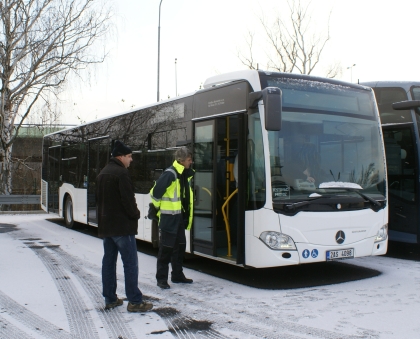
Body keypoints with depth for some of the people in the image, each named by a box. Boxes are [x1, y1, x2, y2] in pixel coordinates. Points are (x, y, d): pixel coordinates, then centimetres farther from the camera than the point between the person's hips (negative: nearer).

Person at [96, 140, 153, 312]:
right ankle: (135, 301, -3)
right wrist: (136, 214, -4)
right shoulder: (121, 172, -15)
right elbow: (128, 199, -19)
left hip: (105, 225, 9)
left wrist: (104, 217, 17)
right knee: (130, 263, -5)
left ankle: (110, 299, 17)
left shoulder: (102, 173, 14)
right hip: (122, 226, -9)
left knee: (108, 261, 11)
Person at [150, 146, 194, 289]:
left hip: (180, 217, 8)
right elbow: (156, 192, -20)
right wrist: (158, 207, -8)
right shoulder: (170, 174, -19)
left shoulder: (186, 174, 8)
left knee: (180, 246, 15)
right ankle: (161, 278, 7)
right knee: (166, 247, -2)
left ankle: (177, 275, 27)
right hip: (169, 217, -8)